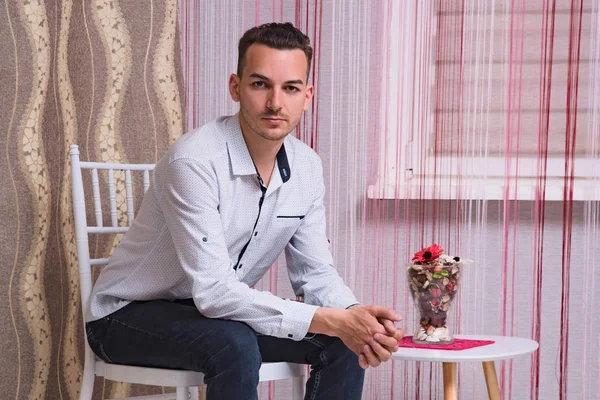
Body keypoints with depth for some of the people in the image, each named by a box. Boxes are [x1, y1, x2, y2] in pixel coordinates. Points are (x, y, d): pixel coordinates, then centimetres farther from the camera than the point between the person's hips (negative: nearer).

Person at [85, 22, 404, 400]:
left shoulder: (307, 167, -5)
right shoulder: (194, 160, -27)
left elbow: (315, 272, 1)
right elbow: (213, 291, -32)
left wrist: (353, 313, -23)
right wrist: (329, 320, -36)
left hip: (221, 312, 7)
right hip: (130, 314, -6)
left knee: (345, 343, -11)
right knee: (234, 345, -35)